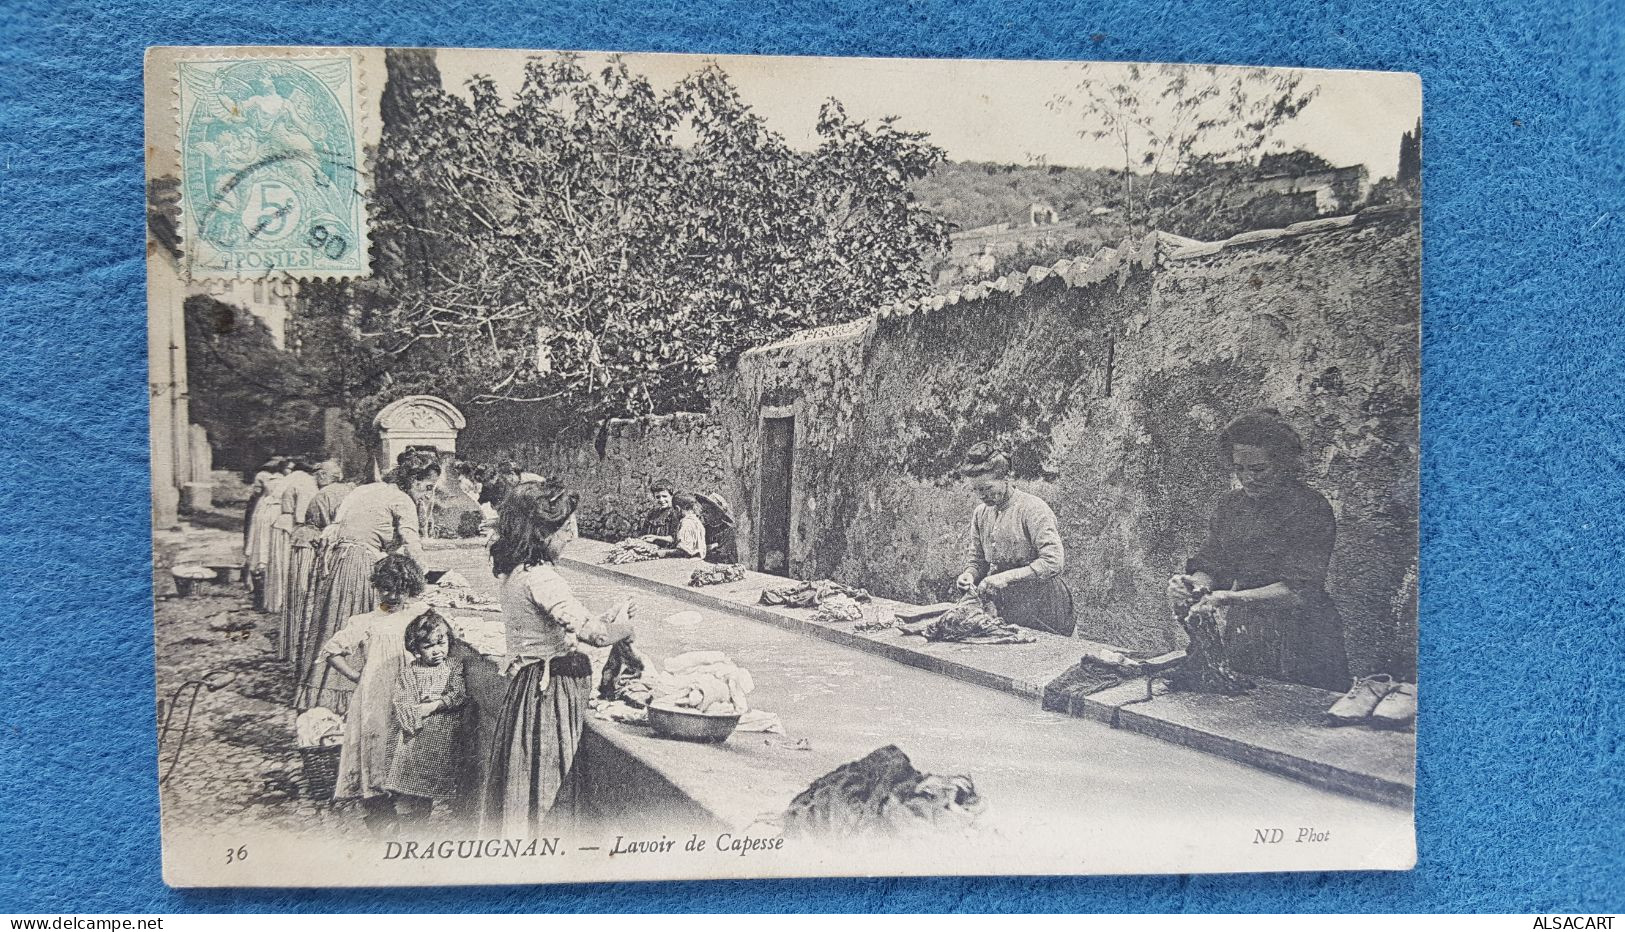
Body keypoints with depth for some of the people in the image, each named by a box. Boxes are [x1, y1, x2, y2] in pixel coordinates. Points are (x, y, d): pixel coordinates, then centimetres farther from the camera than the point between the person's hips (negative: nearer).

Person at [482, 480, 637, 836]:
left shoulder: (517, 572, 8)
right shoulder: (540, 576, -22)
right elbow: (594, 633, -25)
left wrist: (609, 617, 8)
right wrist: (624, 625, -5)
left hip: (531, 684, 9)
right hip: (550, 690, -9)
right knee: (546, 793, 2)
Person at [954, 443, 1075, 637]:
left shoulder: (1032, 508, -14)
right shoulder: (980, 513, 8)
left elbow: (1053, 562, -22)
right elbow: (976, 560, 17)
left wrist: (1007, 577, -26)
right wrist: (970, 575, -6)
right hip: (1001, 610, 6)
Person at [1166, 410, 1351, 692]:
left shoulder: (1310, 508, -12)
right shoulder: (1228, 505, 7)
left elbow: (1300, 591, -19)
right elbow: (1210, 564, 7)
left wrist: (1232, 598, -27)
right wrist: (1196, 584, -17)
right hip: (1241, 636, 5)